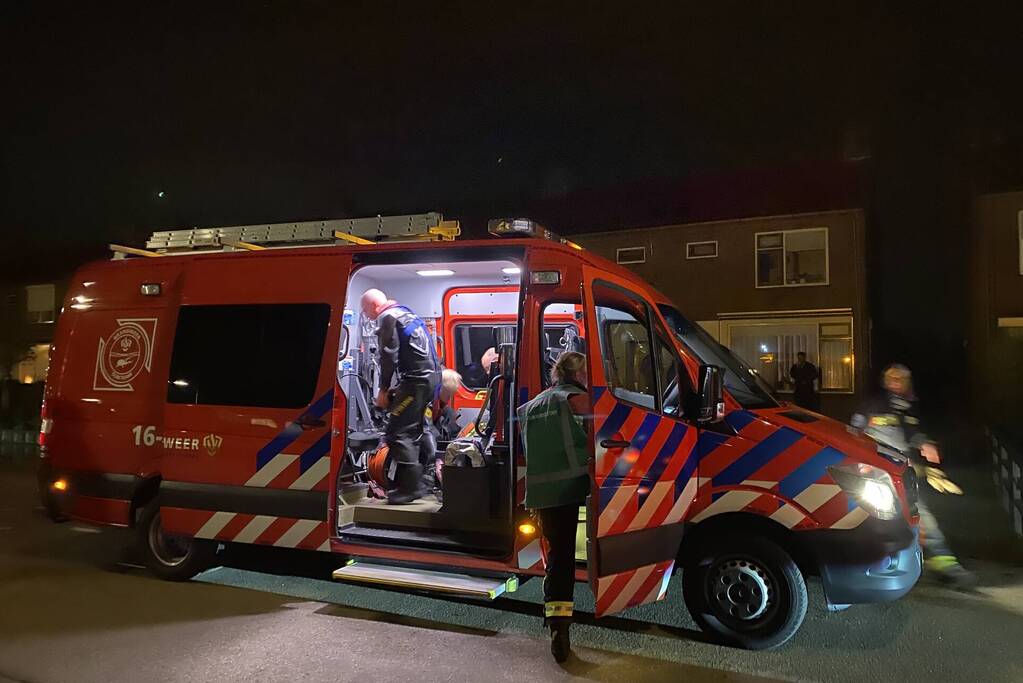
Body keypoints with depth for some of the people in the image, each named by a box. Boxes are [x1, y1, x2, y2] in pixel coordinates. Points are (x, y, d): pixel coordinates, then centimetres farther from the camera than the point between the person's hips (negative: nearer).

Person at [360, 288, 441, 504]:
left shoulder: (387, 318, -5)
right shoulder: (405, 313, 24)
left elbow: (389, 356, -14)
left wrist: (383, 389, -7)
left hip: (416, 379, -10)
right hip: (431, 376, 10)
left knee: (398, 431, -8)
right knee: (411, 430, 16)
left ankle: (411, 486, -9)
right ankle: (410, 484, 20)